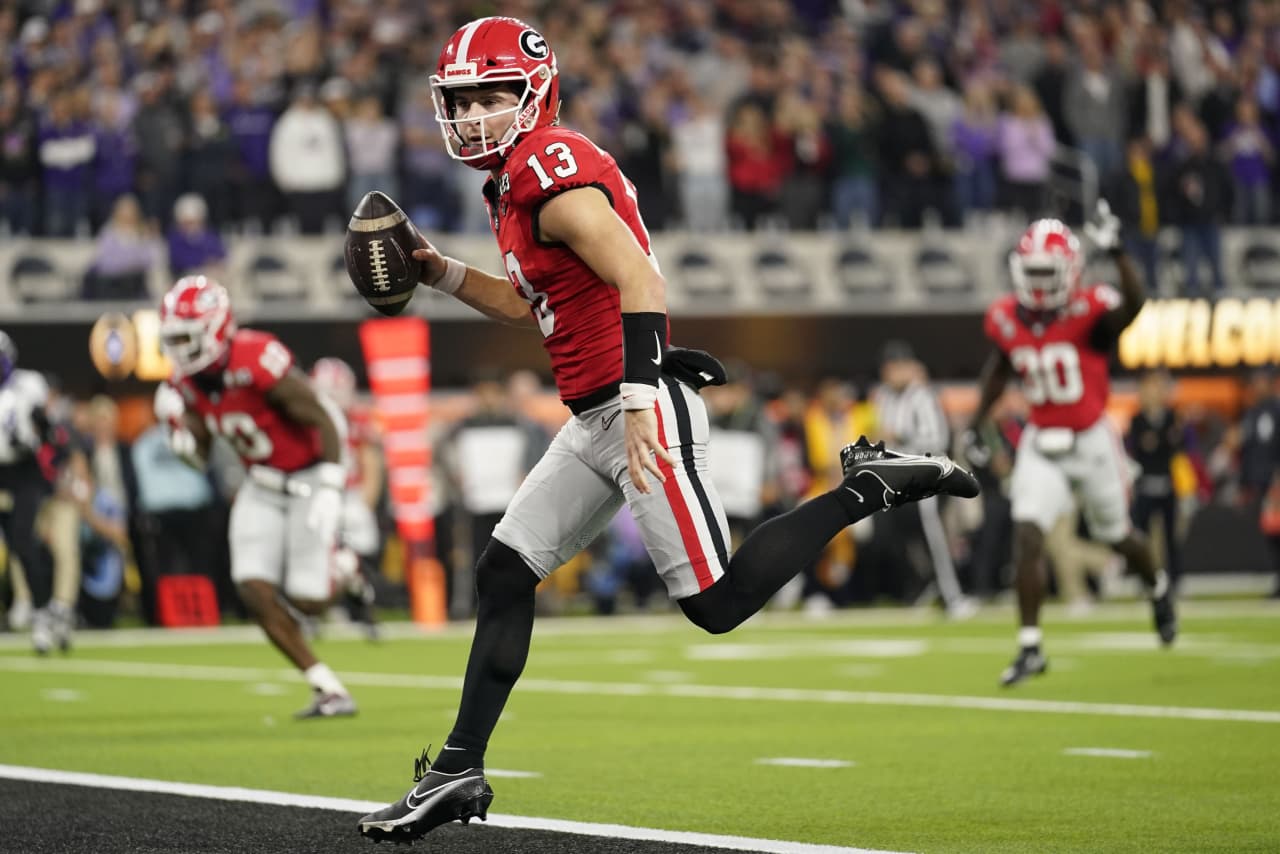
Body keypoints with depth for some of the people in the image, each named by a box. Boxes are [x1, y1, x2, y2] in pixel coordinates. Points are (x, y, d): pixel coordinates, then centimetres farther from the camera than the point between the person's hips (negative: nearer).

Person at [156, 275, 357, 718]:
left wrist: (330, 490, -27)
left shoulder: (257, 360, -27)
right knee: (255, 590, -10)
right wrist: (180, 435, -16)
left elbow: (323, 420, -23)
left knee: (307, 599, -11)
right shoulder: (189, 382, -3)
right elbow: (200, 455, 6)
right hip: (263, 486, 7)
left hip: (308, 476, -7)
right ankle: (329, 691, -1)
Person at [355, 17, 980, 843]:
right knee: (505, 571, 6)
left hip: (643, 406, -10)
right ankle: (460, 769, 9)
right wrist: (439, 271, 19)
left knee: (719, 601, -9)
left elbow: (640, 282, -24)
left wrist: (638, 401, -31)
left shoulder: (555, 172, -14)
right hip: (594, 422, 10)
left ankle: (868, 488, 4)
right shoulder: (517, 184, 16)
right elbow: (526, 302, 30)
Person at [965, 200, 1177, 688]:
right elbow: (999, 371, 14)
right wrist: (976, 425, 14)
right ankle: (1030, 646, -9)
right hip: (1041, 445, 3)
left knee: (1116, 536, 16)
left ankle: (1159, 589, 50)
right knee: (1027, 536, -14)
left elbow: (1134, 304, -41)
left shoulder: (1089, 311, -19)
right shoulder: (1006, 319, -5)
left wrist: (1116, 252, -51)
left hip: (1091, 441, -3)